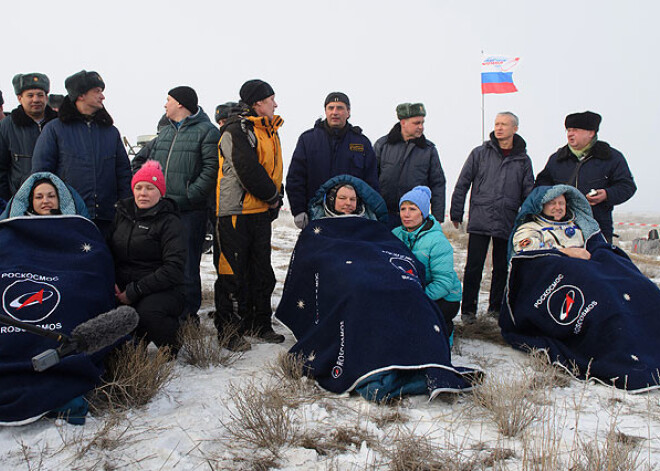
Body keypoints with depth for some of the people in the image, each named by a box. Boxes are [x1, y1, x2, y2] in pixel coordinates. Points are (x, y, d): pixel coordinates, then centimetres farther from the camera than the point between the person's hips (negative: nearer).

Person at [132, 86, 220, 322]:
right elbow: (140, 159, 28)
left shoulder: (206, 131, -2)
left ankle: (188, 313, 5)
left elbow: (211, 170, -12)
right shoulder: (165, 132, 19)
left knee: (187, 263, -4)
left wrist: (188, 196, -18)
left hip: (190, 210, -7)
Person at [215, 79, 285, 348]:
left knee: (262, 270, 13)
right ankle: (229, 330, 6)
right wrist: (272, 196, -9)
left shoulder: (270, 132, 17)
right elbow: (248, 171, -20)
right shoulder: (236, 131, -12)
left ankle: (261, 325, 24)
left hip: (262, 212, 9)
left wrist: (276, 198, 7)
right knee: (235, 273, -4)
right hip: (237, 212, -9)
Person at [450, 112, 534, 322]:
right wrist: (456, 213, 2)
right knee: (474, 267, -3)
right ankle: (468, 308, 8)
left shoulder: (523, 160, 8)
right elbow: (462, 184, 4)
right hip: (480, 221, -2)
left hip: (507, 224, 2)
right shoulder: (480, 153, 3)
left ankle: (496, 307, 24)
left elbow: (529, 194, 12)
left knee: (502, 268, 10)